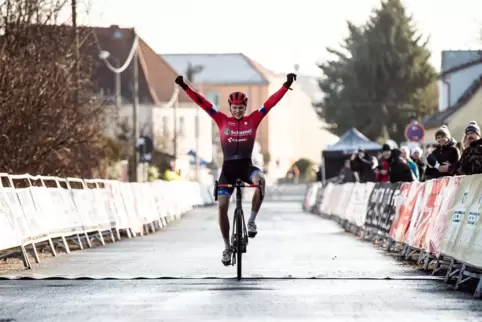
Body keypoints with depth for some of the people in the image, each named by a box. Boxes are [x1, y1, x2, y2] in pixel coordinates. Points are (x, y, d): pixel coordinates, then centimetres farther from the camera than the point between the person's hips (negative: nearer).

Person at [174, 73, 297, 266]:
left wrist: (286, 86, -11)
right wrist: (185, 87, -10)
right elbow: (203, 103, -3)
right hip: (228, 168, 1)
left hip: (246, 166, -1)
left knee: (260, 180, -35)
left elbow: (270, 103, -3)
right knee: (222, 205, -10)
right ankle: (227, 247, 4)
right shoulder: (222, 120, 2)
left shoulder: (253, 120, 2)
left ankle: (252, 221, -19)